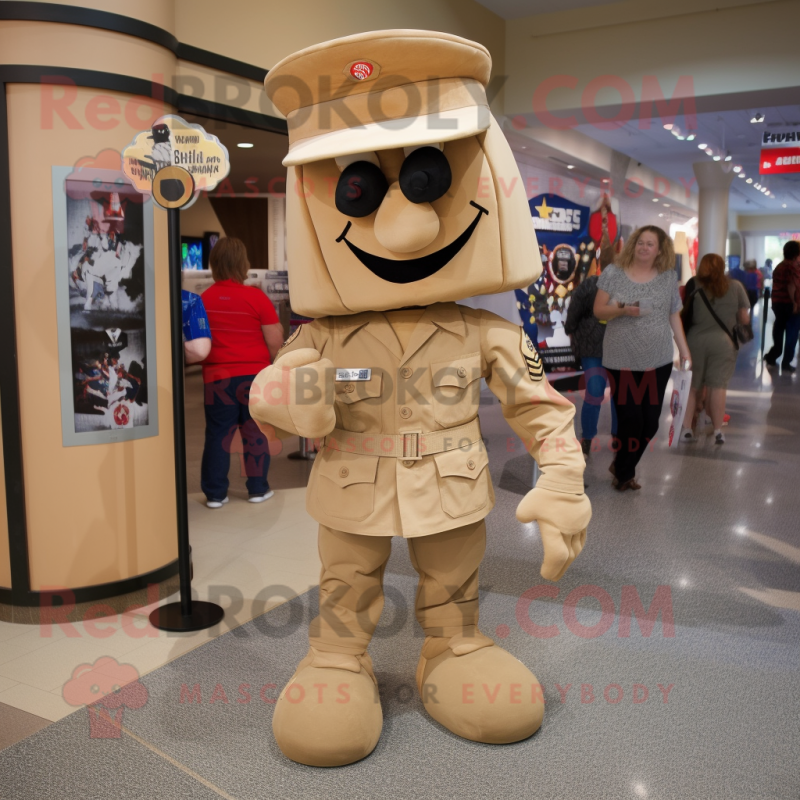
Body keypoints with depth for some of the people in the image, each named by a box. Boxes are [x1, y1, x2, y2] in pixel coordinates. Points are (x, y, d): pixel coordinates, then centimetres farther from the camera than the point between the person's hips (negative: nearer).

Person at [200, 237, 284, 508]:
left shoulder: (203, 300, -2)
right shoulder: (256, 297, -8)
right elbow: (275, 344, -9)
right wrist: (279, 329, 12)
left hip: (217, 378, 1)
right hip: (254, 376, -1)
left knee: (218, 436, 9)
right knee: (256, 434, 11)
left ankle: (215, 493, 14)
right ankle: (258, 489, 18)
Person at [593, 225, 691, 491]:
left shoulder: (668, 277, 5)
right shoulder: (613, 273, -1)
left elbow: (674, 316, 9)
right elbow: (598, 311, -1)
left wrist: (684, 350, 4)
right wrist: (623, 310, -20)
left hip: (658, 360, 3)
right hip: (621, 360, -3)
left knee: (650, 422, 5)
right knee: (630, 420, -1)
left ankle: (621, 467, 28)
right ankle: (625, 472, 24)